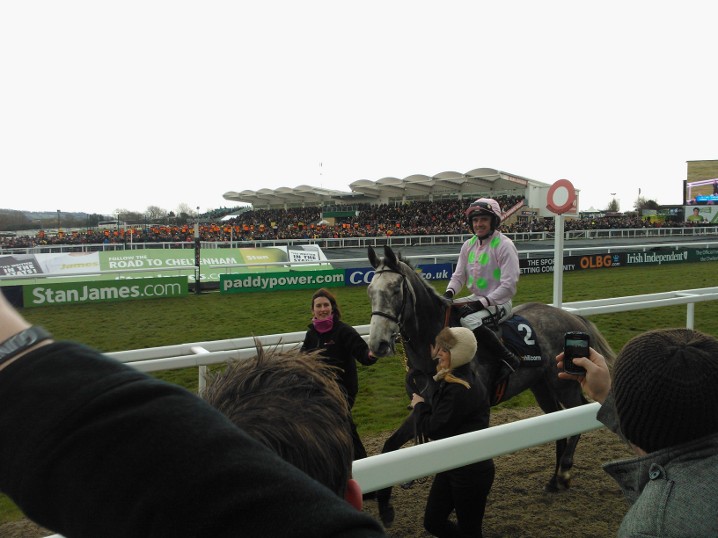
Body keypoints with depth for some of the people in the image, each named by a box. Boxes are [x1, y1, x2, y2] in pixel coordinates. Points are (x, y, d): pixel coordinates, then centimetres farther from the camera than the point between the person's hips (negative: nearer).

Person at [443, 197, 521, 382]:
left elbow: (509, 285, -19)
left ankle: (509, 359, -20)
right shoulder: (469, 245, 8)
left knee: (469, 320, -32)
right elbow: (459, 276, 12)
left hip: (499, 303, -7)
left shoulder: (504, 245, -14)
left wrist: (482, 303, -23)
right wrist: (449, 293, -10)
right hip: (476, 298, 8)